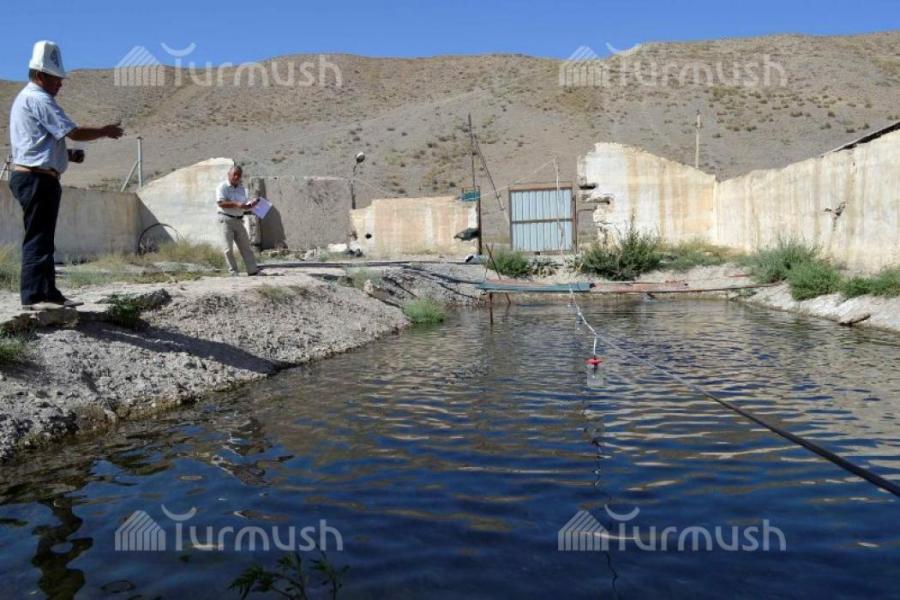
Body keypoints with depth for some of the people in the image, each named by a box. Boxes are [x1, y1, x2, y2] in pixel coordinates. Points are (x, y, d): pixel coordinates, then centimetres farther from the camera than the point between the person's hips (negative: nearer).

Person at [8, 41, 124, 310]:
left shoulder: (25, 98, 22)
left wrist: (67, 154, 13)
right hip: (37, 178, -11)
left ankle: (48, 293, 16)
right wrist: (106, 131, -2)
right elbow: (74, 132, -15)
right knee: (38, 237, -10)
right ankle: (34, 295, -8)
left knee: (42, 237, 11)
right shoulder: (38, 99, -11)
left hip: (29, 176, 11)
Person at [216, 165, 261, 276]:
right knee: (228, 248, -5)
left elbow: (245, 206, 17)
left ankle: (253, 271, 8)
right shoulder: (223, 187, -6)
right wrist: (236, 204, -25)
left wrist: (252, 204, -4)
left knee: (246, 247, 6)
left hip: (239, 221, 6)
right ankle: (233, 272, 4)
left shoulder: (242, 189, 14)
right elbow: (220, 203, -17)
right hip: (226, 220, -6)